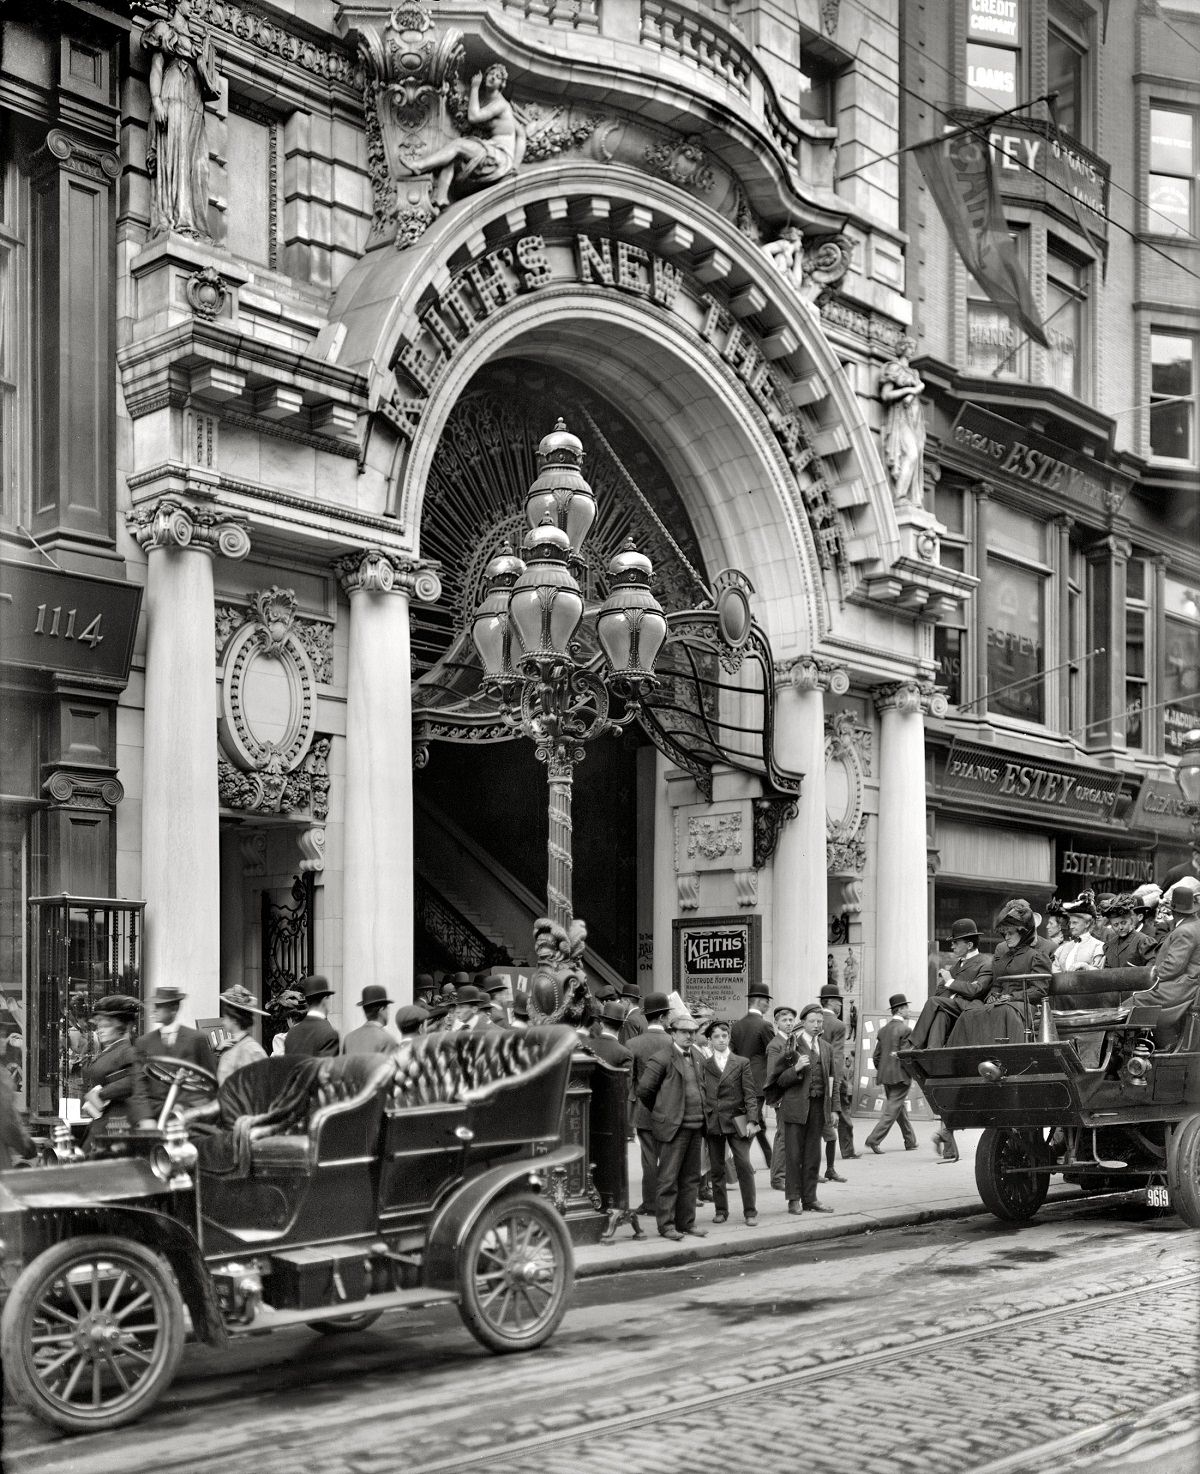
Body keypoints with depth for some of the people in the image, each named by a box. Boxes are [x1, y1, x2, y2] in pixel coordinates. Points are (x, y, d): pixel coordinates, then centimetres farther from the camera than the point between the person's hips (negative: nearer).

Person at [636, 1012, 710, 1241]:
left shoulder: (698, 1057, 13)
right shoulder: (661, 1059, -9)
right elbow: (644, 1089, -6)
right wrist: (660, 1111, 5)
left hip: (696, 1126, 7)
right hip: (673, 1127, -7)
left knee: (691, 1179, 11)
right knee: (669, 1179, -3)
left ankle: (686, 1223, 18)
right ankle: (666, 1225, 2)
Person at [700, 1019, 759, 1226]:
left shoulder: (742, 1063, 5)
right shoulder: (704, 1065, 8)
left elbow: (750, 1094, 1)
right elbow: (701, 1095, 7)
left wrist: (752, 1120, -8)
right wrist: (703, 1120, 0)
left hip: (736, 1121, -2)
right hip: (712, 1122, 2)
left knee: (744, 1166, -8)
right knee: (717, 1169, 6)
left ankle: (750, 1211, 0)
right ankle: (720, 1210, 16)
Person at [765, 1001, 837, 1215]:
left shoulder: (826, 1048, 12)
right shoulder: (790, 1045, -5)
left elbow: (832, 1080, 18)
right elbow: (780, 1080, -6)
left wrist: (833, 1108, 13)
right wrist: (796, 1069, -23)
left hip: (818, 1106, 5)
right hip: (795, 1106, -5)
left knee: (813, 1155, 9)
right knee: (793, 1154, -1)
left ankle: (809, 1199, 16)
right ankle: (794, 1199, 7)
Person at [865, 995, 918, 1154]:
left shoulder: (883, 1030, 10)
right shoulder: (905, 1029, -12)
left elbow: (876, 1055, 11)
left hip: (885, 1076, 7)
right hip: (900, 1075, -7)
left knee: (901, 1110, 17)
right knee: (892, 1110, -4)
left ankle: (910, 1142, 25)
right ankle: (874, 1140, -12)